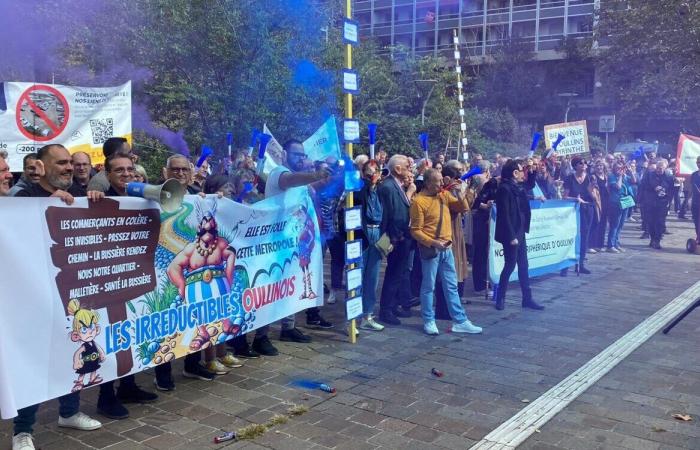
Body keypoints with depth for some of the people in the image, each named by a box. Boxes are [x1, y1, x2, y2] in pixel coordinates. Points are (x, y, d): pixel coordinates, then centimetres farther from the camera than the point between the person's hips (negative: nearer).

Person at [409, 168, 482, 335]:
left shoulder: (444, 194, 6)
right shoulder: (419, 201, -13)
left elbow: (463, 208, 13)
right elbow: (416, 230, -12)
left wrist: (460, 195, -5)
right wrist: (433, 243, -20)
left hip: (446, 247, 7)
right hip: (430, 249, -6)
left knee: (451, 286, 11)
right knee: (429, 286, 3)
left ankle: (460, 321, 16)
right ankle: (429, 321, 15)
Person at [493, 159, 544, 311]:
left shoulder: (518, 187, 9)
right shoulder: (504, 189, -17)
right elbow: (504, 215, -20)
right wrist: (511, 236, -21)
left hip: (519, 232, 9)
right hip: (510, 234, -9)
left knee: (523, 265, 11)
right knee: (510, 265, 0)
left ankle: (527, 298, 17)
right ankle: (500, 298, 14)